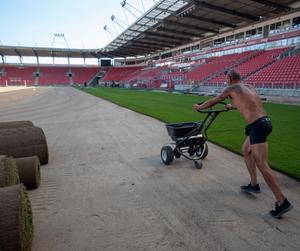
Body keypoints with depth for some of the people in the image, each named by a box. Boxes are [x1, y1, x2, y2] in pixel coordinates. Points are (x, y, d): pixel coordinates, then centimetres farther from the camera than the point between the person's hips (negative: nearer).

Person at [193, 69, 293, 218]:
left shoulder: (231, 89, 1)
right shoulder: (249, 87, 21)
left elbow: (213, 102, 11)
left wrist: (199, 107, 28)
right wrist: (232, 106, 56)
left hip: (257, 126, -9)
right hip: (264, 121, 9)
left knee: (262, 165, -8)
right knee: (246, 151, 25)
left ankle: (282, 202, -5)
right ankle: (254, 184, 32)